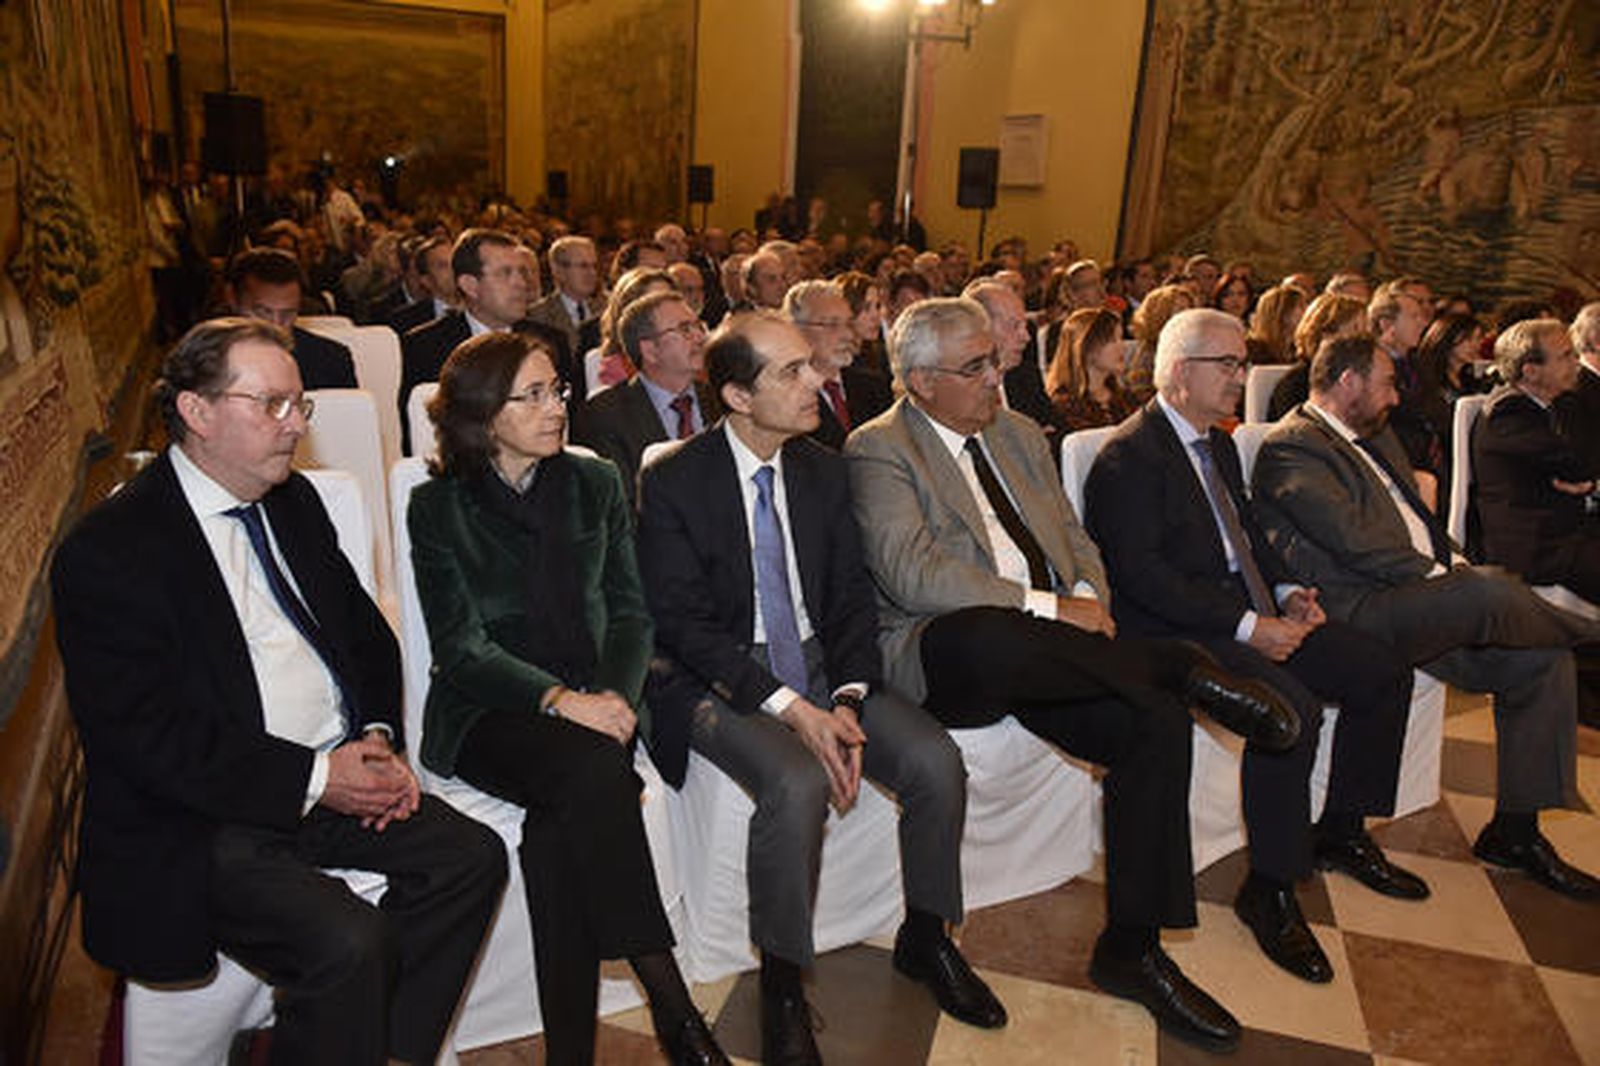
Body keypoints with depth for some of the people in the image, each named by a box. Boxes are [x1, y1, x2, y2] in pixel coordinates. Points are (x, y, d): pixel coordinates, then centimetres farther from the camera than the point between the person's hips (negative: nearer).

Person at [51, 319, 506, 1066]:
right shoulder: (107, 553, -11)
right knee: (348, 942, -25)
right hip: (199, 821, -7)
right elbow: (143, 736, -17)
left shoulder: (294, 501, 11)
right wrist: (310, 780, -20)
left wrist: (377, 736, -2)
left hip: (336, 772, 7)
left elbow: (365, 631, 16)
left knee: (472, 856, -9)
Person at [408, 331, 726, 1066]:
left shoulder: (596, 485, 14)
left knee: (559, 826, -29)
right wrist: (559, 700, -20)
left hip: (592, 703, 2)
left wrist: (617, 694, -11)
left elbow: (630, 614, 10)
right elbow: (461, 646, -4)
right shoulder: (438, 507, 4)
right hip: (488, 716, -2)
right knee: (595, 771, -33)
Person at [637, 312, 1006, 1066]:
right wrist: (788, 707, -24)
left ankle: (924, 939, 12)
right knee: (798, 784, -32)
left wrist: (846, 701, -12)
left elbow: (852, 598, 5)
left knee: (937, 760, -15)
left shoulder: (824, 471, 5)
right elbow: (684, 626, -14)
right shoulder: (673, 483, -10)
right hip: (719, 680, -5)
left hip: (820, 665, 5)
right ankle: (781, 983, -7)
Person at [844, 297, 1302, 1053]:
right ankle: (1184, 668, -17)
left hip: (1048, 657, 6)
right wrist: (1047, 609, -19)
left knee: (1159, 722, -18)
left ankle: (1131, 949, -4)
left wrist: (1089, 597, -2)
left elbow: (1073, 538, 22)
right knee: (985, 636, -40)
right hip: (944, 658, -6)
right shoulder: (878, 450, -3)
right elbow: (911, 573, -17)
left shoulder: (1019, 434, 21)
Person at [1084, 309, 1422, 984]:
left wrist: (1287, 593, 5)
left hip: (1251, 614, 10)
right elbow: (1141, 576, -20)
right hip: (1175, 633, -9)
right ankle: (1270, 889, -13)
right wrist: (1248, 626, -22)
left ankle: (1340, 832, 19)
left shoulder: (1219, 444, 18)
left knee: (1384, 673, 2)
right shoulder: (1130, 456, -12)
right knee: (1293, 706, -30)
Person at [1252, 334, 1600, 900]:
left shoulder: (1375, 436, 25)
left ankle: (1515, 830, 5)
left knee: (1540, 660, -4)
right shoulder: (1291, 447, -7)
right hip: (1361, 611, -10)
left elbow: (1419, 517, 26)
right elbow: (1353, 537, -17)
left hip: (1426, 596, 10)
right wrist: (1438, 575, -14)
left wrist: (1452, 562, 7)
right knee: (1492, 589, -30)